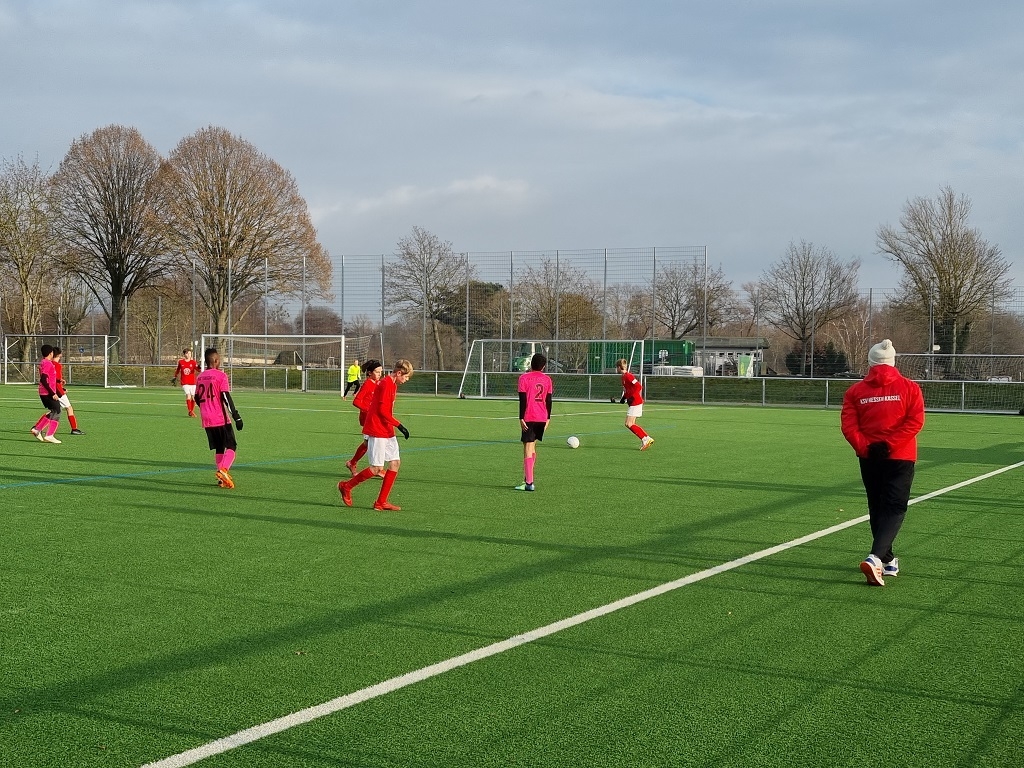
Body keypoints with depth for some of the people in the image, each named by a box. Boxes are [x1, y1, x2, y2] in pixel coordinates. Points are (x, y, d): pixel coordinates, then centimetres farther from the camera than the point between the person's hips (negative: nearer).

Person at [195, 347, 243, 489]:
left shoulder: (200, 377, 11)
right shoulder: (221, 375, -9)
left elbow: (197, 398, 18)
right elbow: (226, 397, -16)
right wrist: (236, 416, -14)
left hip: (206, 420, 6)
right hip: (221, 419, -6)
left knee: (218, 449, 14)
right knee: (231, 447, 0)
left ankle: (222, 479, 7)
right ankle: (223, 470, -23)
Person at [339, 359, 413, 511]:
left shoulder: (392, 384, 15)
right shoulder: (386, 384, -16)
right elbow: (383, 410, -21)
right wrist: (399, 425, -20)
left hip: (387, 432, 10)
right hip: (377, 431, -10)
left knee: (395, 462, 4)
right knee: (377, 468, -8)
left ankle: (381, 502, 7)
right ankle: (346, 486, 11)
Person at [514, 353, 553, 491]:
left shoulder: (524, 378, -5)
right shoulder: (547, 379, 8)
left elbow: (523, 400, -10)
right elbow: (549, 400, 8)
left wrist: (521, 418, -8)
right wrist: (548, 418, 15)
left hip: (529, 418, -5)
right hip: (542, 418, 5)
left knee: (528, 448, -7)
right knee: (533, 447, 19)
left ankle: (529, 483, -13)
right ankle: (528, 478, 21)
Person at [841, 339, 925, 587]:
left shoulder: (856, 391, 2)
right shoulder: (909, 387, -2)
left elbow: (849, 426, -7)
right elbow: (915, 421, -13)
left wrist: (866, 447, -8)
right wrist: (889, 444, -12)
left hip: (869, 458, 3)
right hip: (900, 457, -2)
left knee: (877, 508, 16)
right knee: (894, 508, -3)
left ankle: (887, 560, 26)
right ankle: (875, 558, -23)